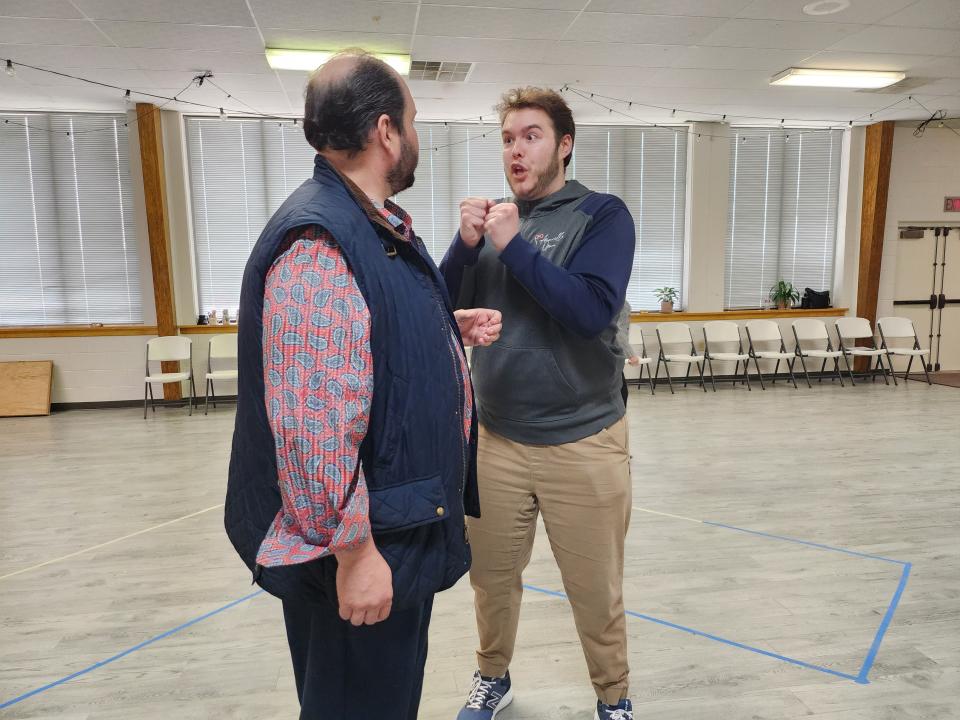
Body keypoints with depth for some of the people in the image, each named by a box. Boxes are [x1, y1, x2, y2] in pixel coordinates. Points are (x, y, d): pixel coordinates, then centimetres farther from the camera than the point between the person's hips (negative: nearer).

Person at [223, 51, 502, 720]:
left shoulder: (382, 227, 8)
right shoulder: (319, 240, -25)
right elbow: (312, 421, -28)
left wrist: (453, 326, 7)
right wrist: (353, 549, -21)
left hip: (405, 523, 9)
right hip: (364, 542, -9)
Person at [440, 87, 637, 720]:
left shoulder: (602, 214, -5)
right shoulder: (495, 216, 7)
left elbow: (592, 310, -20)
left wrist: (513, 246, -19)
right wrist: (467, 243, -13)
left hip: (582, 443, -3)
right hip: (495, 440, 4)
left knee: (596, 592, 12)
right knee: (492, 577, 18)